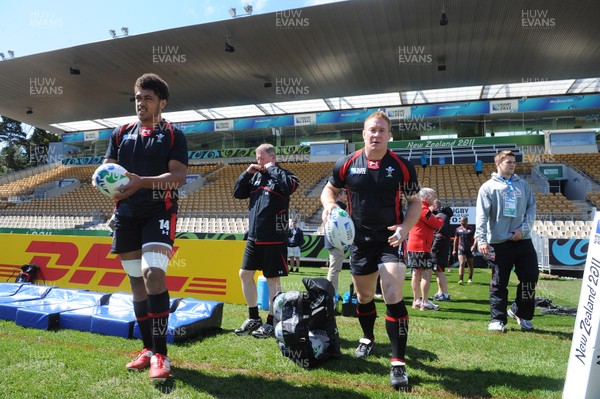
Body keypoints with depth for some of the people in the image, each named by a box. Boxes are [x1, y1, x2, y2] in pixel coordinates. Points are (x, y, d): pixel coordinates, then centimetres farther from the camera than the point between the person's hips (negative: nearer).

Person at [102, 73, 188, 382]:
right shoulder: (121, 134, 15)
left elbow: (179, 176, -11)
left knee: (153, 274, -21)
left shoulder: (173, 136, 1)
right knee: (137, 281, 8)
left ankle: (160, 353, -10)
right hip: (126, 215, 5)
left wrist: (142, 182, -26)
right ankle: (148, 348, 21)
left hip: (159, 213, -5)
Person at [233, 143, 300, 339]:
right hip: (253, 237, 7)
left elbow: (291, 186, -27)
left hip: (274, 239, -7)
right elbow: (237, 193, 12)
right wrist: (247, 173, 1)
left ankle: (271, 323, 16)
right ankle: (254, 318, 26)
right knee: (245, 274, 11)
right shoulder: (255, 176, 13)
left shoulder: (282, 175, -5)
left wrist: (272, 169, -15)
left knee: (272, 280, 1)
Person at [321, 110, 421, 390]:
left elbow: (414, 202, 2)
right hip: (360, 240, 3)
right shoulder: (347, 164, -3)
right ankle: (367, 338, 45)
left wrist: (405, 228, -16)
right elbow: (329, 189, 11)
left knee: (393, 298, -13)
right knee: (363, 295, 17)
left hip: (391, 240, -2)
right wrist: (329, 205, -12)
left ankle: (398, 363, -1)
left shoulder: (402, 166, -7)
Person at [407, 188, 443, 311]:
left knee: (416, 273, 12)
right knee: (427, 273, -7)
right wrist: (441, 219, 4)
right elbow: (436, 224, -15)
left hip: (412, 246, 10)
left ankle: (416, 301, 17)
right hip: (421, 246, -10)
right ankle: (425, 302, -6)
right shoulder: (423, 209, -14)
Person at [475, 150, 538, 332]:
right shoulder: (488, 187, 0)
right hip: (499, 242, -4)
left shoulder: (523, 185, 13)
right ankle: (498, 320, 13)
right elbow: (482, 216, -7)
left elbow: (531, 208, 8)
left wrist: (523, 229, -8)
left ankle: (521, 312, 27)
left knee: (530, 278, 5)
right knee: (499, 283, 3)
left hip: (523, 241, 4)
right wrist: (481, 240, -17)